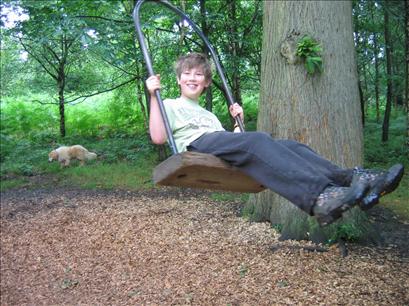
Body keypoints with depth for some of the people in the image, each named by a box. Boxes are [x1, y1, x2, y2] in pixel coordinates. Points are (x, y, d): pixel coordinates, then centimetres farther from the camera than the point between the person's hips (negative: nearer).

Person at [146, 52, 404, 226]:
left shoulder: (209, 114, 42)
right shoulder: (170, 106, 24)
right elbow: (158, 138, 3)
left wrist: (239, 120, 27)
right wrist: (154, 96, 0)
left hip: (222, 149, 6)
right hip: (197, 146, -6)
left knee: (288, 145, -18)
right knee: (258, 140, -35)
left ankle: (354, 179, -39)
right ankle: (320, 196, -57)